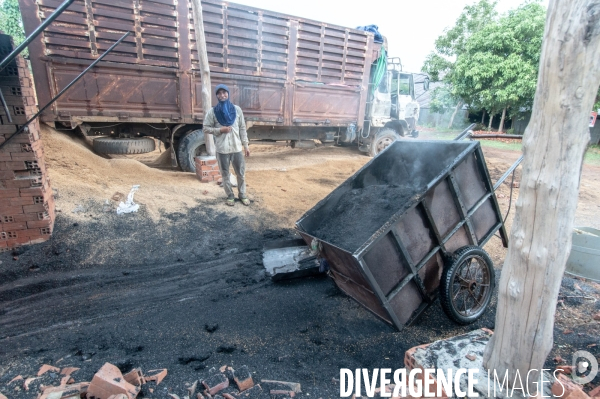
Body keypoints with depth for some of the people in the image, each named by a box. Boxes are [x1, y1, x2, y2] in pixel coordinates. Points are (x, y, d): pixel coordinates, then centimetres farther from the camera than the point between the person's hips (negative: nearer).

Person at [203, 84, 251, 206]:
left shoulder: (237, 109, 2)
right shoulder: (212, 111, -4)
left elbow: (242, 128, 5)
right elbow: (206, 128, 0)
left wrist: (246, 145, 3)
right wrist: (220, 130, -15)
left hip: (237, 147, 2)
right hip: (222, 149, -1)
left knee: (241, 173, 10)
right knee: (225, 174, 10)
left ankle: (242, 195, 27)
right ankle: (230, 196, 26)